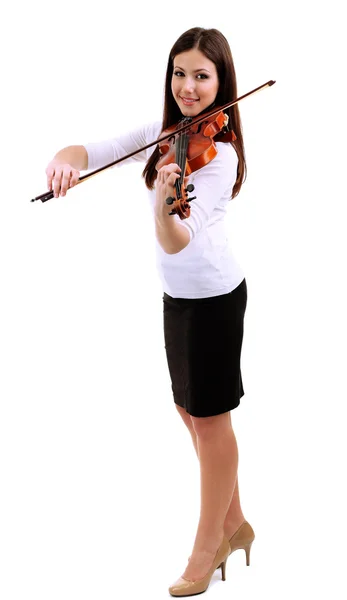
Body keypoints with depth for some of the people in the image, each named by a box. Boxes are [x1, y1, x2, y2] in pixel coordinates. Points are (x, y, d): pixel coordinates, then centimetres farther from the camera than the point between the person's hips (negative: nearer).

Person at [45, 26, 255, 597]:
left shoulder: (219, 153, -22)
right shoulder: (163, 132, 2)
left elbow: (176, 243, -32)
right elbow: (91, 151, -1)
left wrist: (164, 204, -53)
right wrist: (65, 161, -24)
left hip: (212, 297, -8)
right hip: (177, 293, 8)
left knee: (210, 417, 3)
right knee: (192, 411, 17)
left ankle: (206, 549, 16)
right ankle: (233, 524, 33)